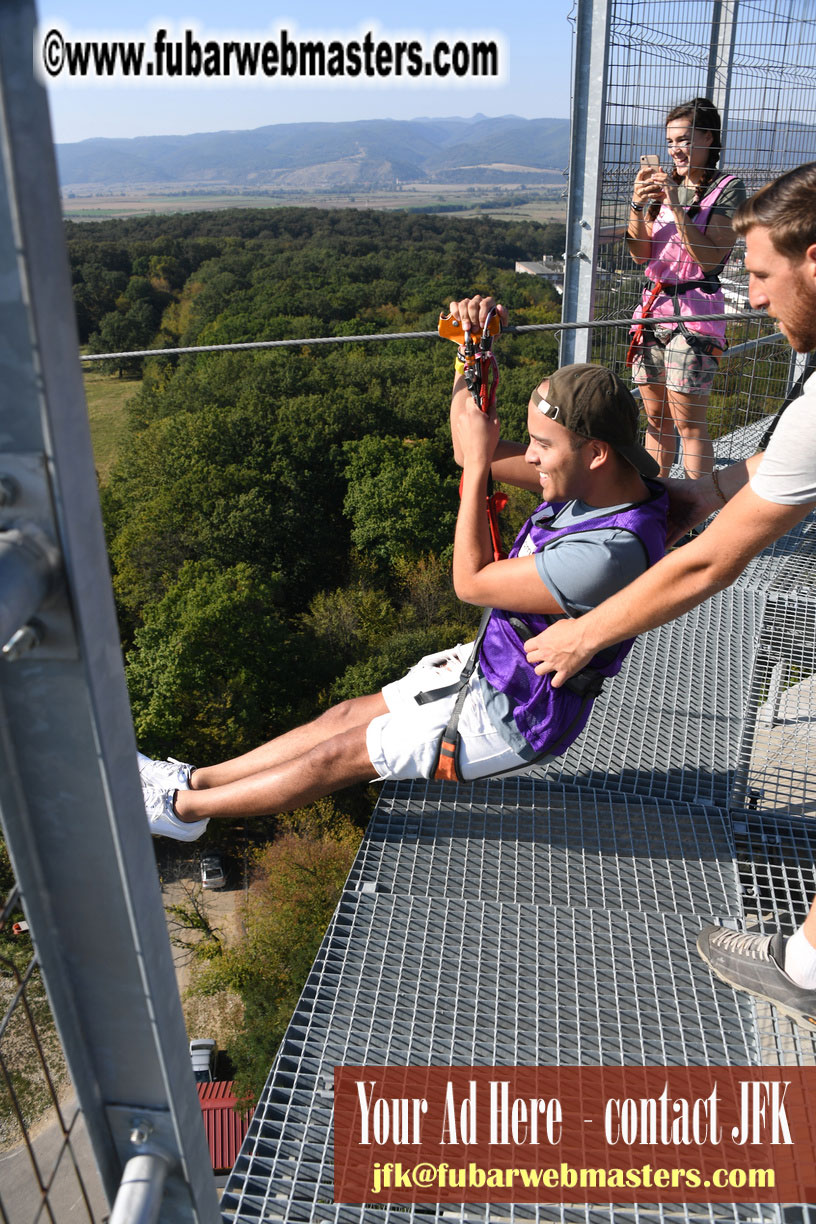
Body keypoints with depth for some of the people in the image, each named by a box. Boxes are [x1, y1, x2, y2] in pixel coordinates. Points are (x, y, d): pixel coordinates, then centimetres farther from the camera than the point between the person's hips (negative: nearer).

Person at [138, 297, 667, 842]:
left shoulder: (610, 552, -36)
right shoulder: (598, 479, -8)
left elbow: (471, 582, -24)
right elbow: (473, 448, 0)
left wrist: (477, 462, -21)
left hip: (513, 717, -8)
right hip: (490, 667, 8)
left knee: (341, 754, 0)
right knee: (349, 715, 11)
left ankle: (182, 808, 17)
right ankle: (194, 779, 24)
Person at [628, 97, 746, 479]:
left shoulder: (728, 189, -3)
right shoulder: (665, 184, 15)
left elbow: (710, 257, -13)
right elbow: (641, 254, 9)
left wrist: (676, 207, -18)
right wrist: (637, 206, -7)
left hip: (695, 309, -6)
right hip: (653, 305, 6)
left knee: (688, 422, -7)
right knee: (655, 416, 9)